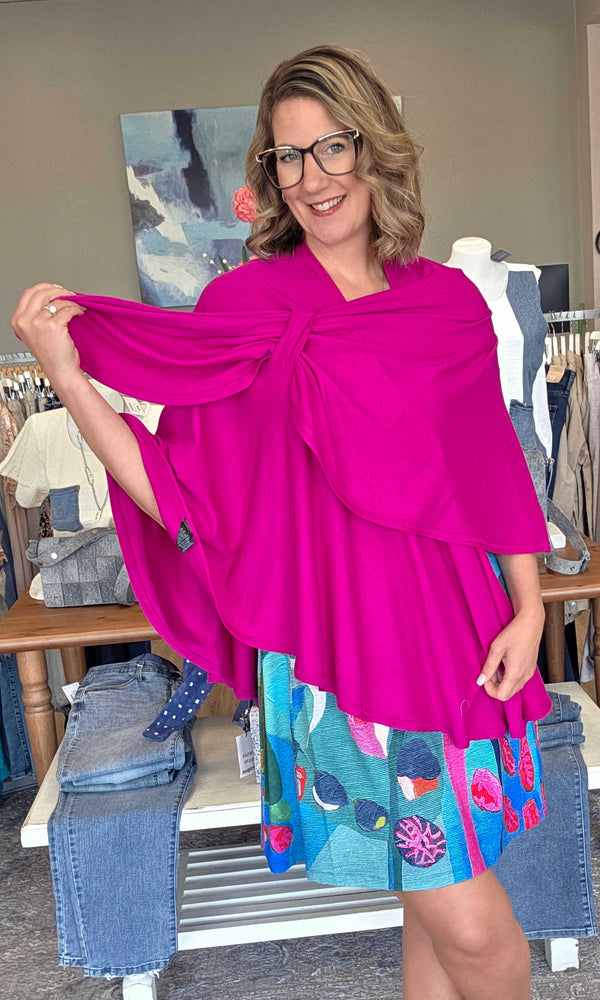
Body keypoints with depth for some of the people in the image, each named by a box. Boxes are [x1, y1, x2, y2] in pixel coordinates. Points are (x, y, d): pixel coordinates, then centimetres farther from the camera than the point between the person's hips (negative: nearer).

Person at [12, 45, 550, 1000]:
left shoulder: (451, 301, 5)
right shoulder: (242, 303, -4)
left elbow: (494, 469, 11)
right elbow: (184, 496, -7)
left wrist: (528, 604, 5)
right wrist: (67, 376, -16)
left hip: (452, 633, 4)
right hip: (329, 639, -3)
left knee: (442, 905, 16)